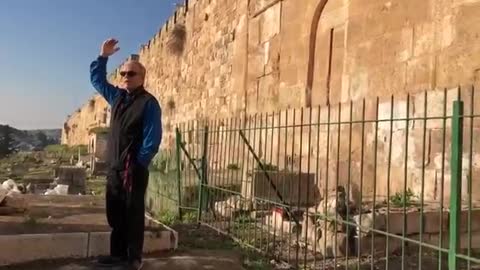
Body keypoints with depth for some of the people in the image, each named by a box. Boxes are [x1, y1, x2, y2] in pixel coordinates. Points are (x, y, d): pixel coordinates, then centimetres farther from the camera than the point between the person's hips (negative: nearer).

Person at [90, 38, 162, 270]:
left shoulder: (149, 103, -10)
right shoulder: (117, 96, 12)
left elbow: (152, 138, -15)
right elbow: (97, 80, 28)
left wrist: (138, 165, -17)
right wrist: (103, 56, 15)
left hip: (134, 169, -7)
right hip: (114, 168, 8)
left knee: (133, 214, 0)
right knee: (115, 214, 14)